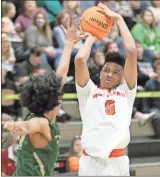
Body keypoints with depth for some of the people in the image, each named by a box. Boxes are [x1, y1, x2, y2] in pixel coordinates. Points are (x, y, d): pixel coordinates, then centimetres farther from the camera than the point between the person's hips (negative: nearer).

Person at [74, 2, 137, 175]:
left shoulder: (126, 91, 14)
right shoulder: (89, 91, 14)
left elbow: (132, 52, 6)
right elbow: (79, 59, -1)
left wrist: (118, 19, 11)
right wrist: (92, 36, 16)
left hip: (117, 162, 0)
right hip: (89, 162, 0)